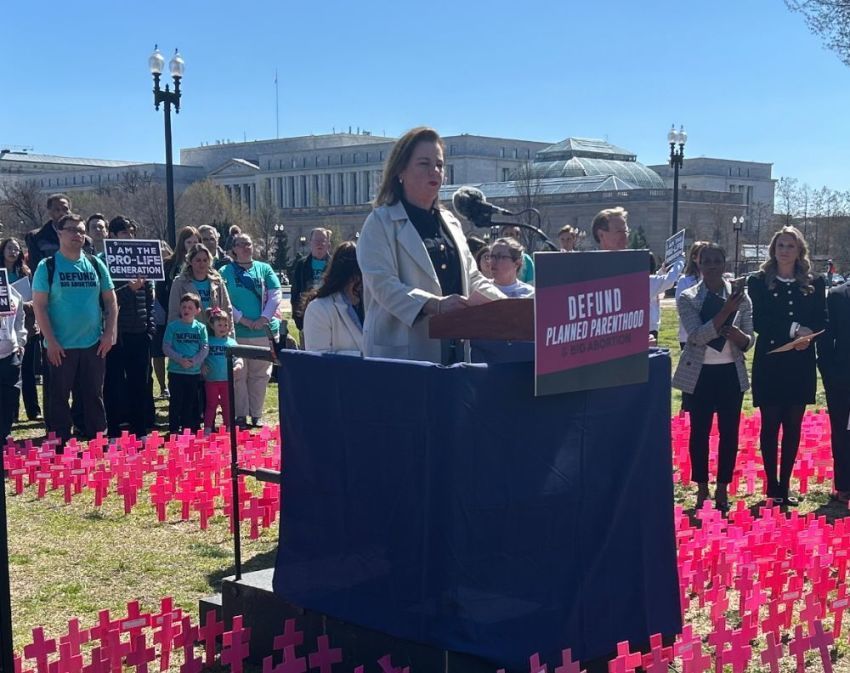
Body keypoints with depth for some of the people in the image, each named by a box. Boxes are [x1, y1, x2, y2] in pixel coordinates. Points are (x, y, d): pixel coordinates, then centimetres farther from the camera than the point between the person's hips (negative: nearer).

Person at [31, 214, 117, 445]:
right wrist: (51, 341, -13)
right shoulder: (47, 267, -3)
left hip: (93, 345, 3)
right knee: (58, 397, 4)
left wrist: (109, 333, -1)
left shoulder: (95, 264, 7)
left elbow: (110, 300, 9)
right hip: (60, 347, -3)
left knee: (94, 396, 10)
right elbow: (39, 305, -7)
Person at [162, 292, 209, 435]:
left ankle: (189, 428, 19)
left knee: (191, 402, 9)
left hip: (195, 371, 2)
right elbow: (166, 347, -4)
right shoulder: (173, 326, -1)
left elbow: (205, 348, 1)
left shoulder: (201, 327, 3)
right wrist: (180, 359, -16)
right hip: (176, 371, -2)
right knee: (176, 401, 2)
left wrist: (194, 361, -14)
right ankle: (174, 430, 10)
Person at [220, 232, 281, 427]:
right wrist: (243, 320, -13)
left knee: (259, 374, 7)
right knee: (238, 375, 1)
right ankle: (240, 415, 9)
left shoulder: (264, 269, 8)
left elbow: (276, 295, 1)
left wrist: (264, 319, -11)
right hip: (236, 332, -2)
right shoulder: (225, 272, 2)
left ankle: (256, 414, 16)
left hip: (264, 331, 2)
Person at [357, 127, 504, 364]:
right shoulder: (380, 222, -1)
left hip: (453, 348, 6)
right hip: (401, 351, -6)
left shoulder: (450, 222, 20)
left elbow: (471, 278, 21)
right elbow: (383, 284, -13)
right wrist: (436, 305, -26)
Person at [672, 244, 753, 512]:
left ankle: (722, 489, 18)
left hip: (731, 373, 2)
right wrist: (726, 310, -25)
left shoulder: (740, 296, 1)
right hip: (699, 374, -2)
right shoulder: (687, 298, -5)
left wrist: (738, 335, -21)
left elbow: (749, 341, 3)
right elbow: (697, 335, -18)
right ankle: (702, 488, 17)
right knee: (700, 432, 5)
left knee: (729, 432, 6)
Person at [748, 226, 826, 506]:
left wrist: (807, 336, -16)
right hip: (770, 362, -2)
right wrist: (794, 330, -18)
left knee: (793, 426, 6)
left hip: (801, 364, 2)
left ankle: (784, 486, 15)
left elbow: (821, 321, 4)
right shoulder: (759, 282, -1)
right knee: (770, 425, 1)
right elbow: (759, 322, -8)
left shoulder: (814, 284, 6)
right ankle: (772, 487, 10)